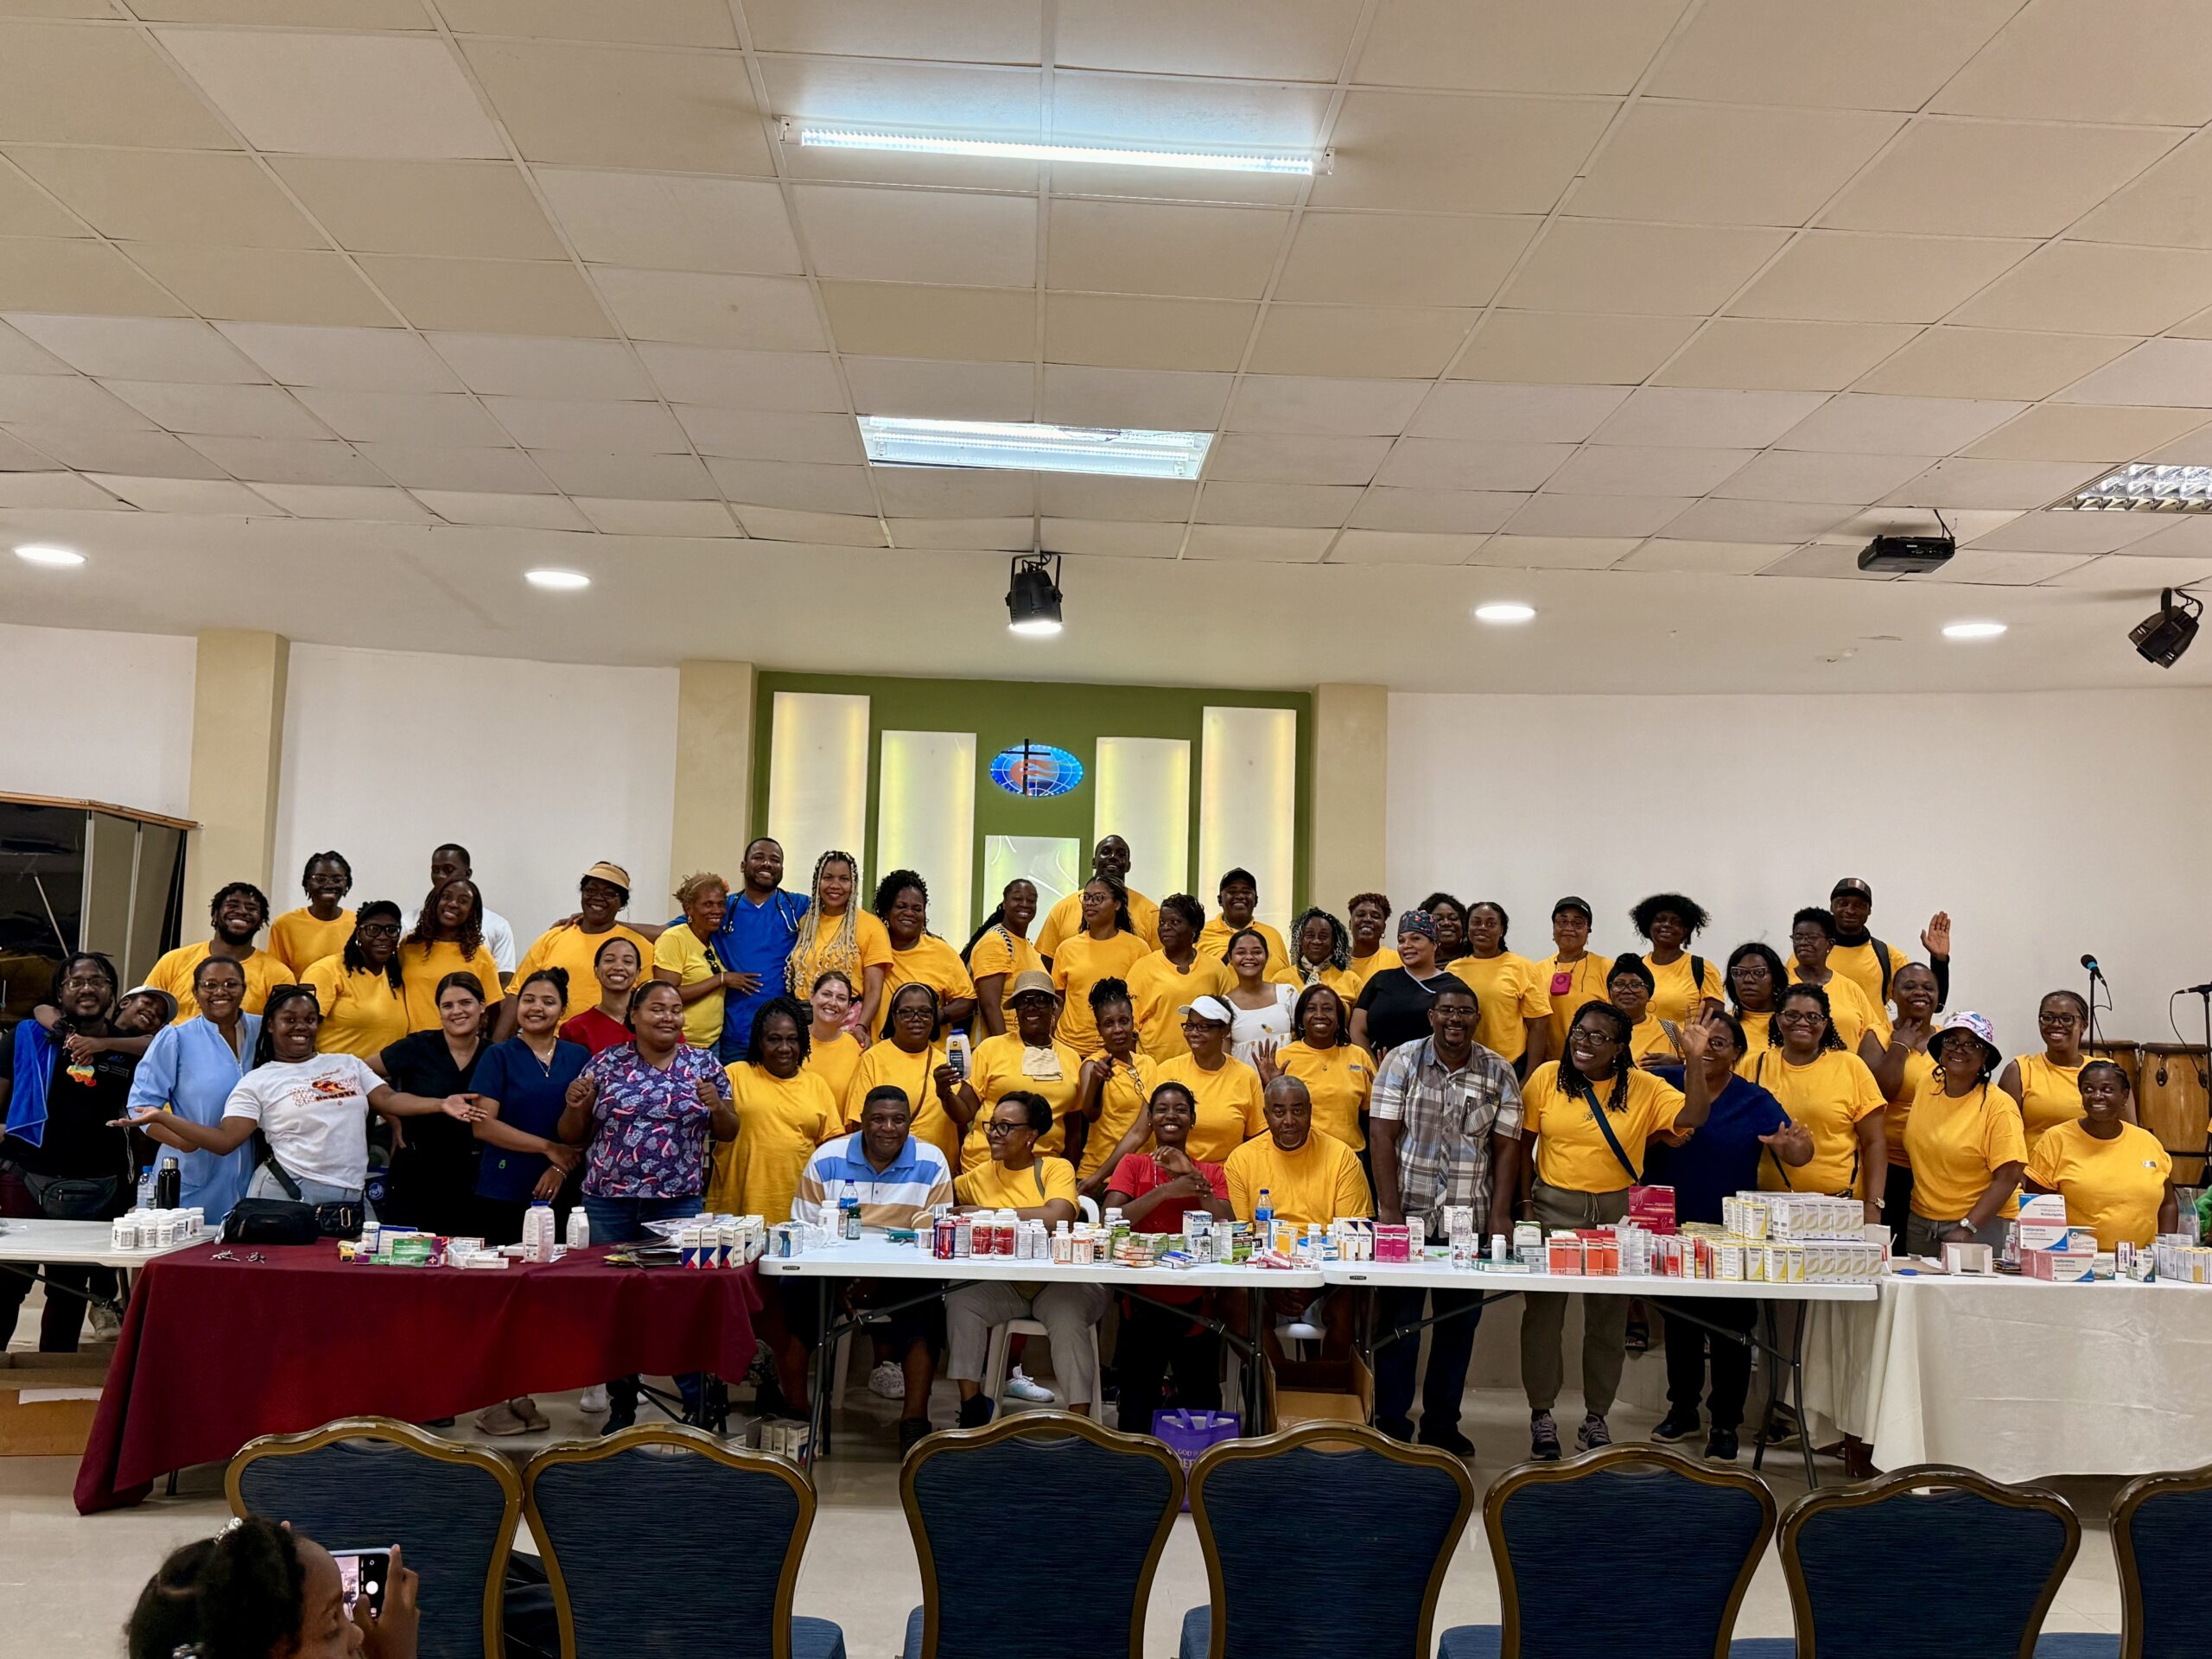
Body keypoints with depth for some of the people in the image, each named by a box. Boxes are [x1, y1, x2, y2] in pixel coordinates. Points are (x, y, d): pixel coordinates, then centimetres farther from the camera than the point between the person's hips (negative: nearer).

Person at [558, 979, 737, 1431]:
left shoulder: (704, 1064, 4)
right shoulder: (605, 1064, 4)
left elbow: (729, 1132, 7)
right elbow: (573, 1137, 9)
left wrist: (717, 1107, -13)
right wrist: (574, 1107, -12)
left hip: (679, 1202, -1)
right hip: (609, 1202, 1)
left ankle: (697, 1406, 8)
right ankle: (621, 1409, 19)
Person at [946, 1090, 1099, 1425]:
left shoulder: (1056, 1169, 1)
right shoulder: (981, 1176, 16)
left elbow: (1057, 1218, -18)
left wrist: (988, 1213, -16)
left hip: (1059, 1280, -4)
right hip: (1006, 1283, 4)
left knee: (1068, 1316, -33)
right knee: (959, 1303, -22)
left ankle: (1079, 1422, -22)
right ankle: (971, 1408, -10)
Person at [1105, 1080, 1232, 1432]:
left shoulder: (1211, 1173, 9)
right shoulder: (1133, 1164, 4)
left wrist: (1194, 1177, -14)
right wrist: (1165, 1191, -21)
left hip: (1196, 1304, 1)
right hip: (1143, 1301, -1)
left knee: (1202, 1406, 6)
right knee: (1137, 1407, 7)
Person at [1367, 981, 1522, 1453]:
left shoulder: (1499, 1074, 4)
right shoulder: (1402, 1061, -1)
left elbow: (1506, 1148, 3)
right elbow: (1383, 1136, -4)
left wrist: (1500, 1216, -5)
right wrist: (1389, 1210, -10)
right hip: (1408, 1215, -2)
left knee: (1459, 1324, 8)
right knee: (1398, 1320, 2)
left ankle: (1442, 1426, 19)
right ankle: (1391, 1426, 12)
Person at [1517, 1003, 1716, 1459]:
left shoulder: (1643, 1088, -1)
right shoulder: (1547, 1078, -2)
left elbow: (1692, 1116, -11)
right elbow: (1521, 1139, 4)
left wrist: (1694, 1061, -20)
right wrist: (1520, 1198, -2)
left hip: (1617, 1213, 1)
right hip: (1553, 1207, -1)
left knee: (1608, 1319, 10)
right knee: (1543, 1313, 3)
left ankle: (1596, 1417, 24)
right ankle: (1541, 1414, 17)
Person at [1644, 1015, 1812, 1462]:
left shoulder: (1755, 1101, -2)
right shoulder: (1664, 1085, 0)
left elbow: (1796, 1152, -11)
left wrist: (1793, 1145, -34)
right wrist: (1659, 1135, -20)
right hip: (1672, 1229, 2)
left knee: (1731, 1329, 2)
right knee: (1679, 1323, 15)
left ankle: (1725, 1425, 14)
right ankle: (1683, 1407, 31)